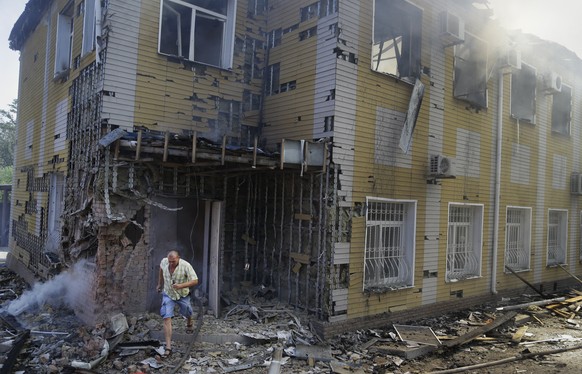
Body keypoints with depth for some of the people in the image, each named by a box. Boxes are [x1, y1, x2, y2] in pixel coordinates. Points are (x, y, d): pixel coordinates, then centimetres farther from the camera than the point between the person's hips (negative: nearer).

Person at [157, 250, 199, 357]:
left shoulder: (186, 266, -28)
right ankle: (168, 347, -12)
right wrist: (160, 283, 17)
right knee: (167, 318, -13)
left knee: (187, 313, 22)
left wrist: (181, 286, -41)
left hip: (182, 295, -1)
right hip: (168, 294, 1)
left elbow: (195, 281, -27)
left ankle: (189, 324, 60)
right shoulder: (164, 262, -17)